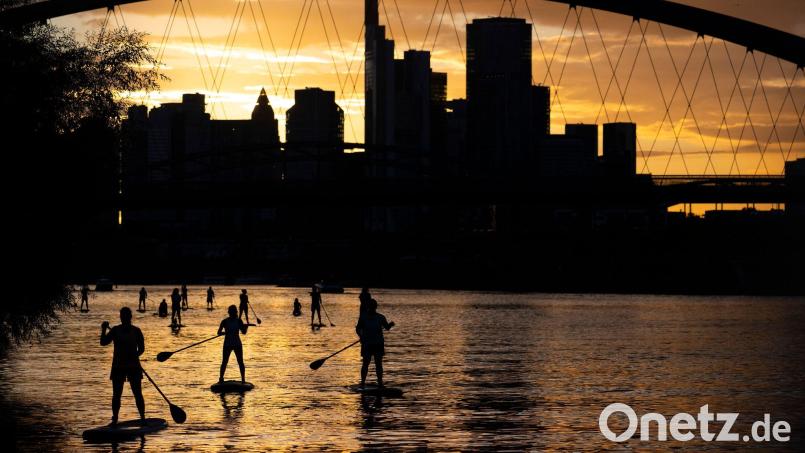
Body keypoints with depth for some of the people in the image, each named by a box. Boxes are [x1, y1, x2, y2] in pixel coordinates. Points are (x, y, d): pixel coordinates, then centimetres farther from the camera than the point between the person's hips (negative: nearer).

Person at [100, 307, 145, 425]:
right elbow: (103, 342, -2)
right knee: (116, 394, 1)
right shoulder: (115, 330, 4)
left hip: (133, 366, -1)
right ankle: (114, 419, 8)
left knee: (138, 394, -1)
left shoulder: (136, 331, 2)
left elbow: (141, 348, 1)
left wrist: (134, 356, -12)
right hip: (118, 366, 1)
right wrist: (104, 331, -13)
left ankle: (143, 418, 5)